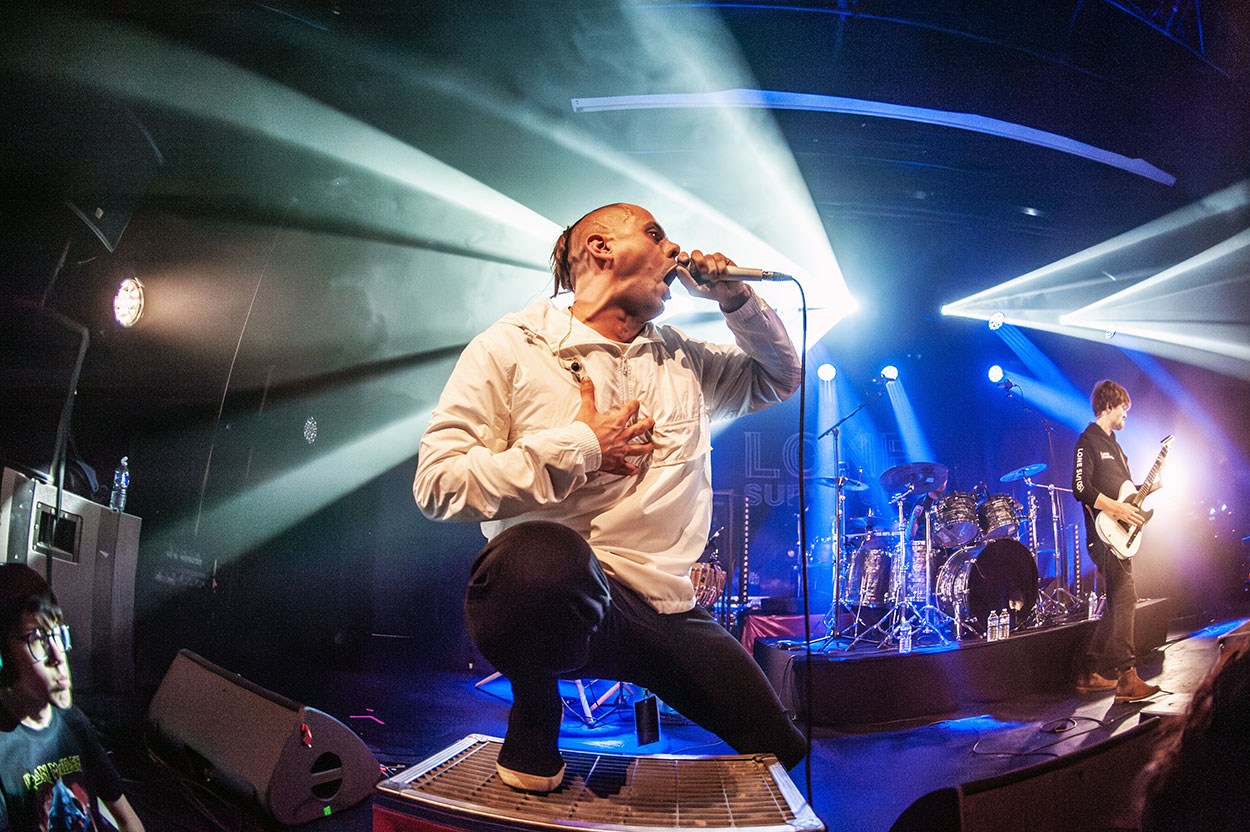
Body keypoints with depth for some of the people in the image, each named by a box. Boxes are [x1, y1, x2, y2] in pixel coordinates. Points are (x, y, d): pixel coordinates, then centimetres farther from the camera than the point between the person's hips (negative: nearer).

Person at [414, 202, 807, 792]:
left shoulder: (681, 360, 19)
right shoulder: (510, 348, 0)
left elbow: (780, 379, 30)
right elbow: (437, 484, -8)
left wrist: (734, 299, 13)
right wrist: (581, 448, -10)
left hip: (665, 610, 6)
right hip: (557, 590, -6)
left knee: (783, 751, 6)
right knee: (545, 557, -43)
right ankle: (534, 710, -11)